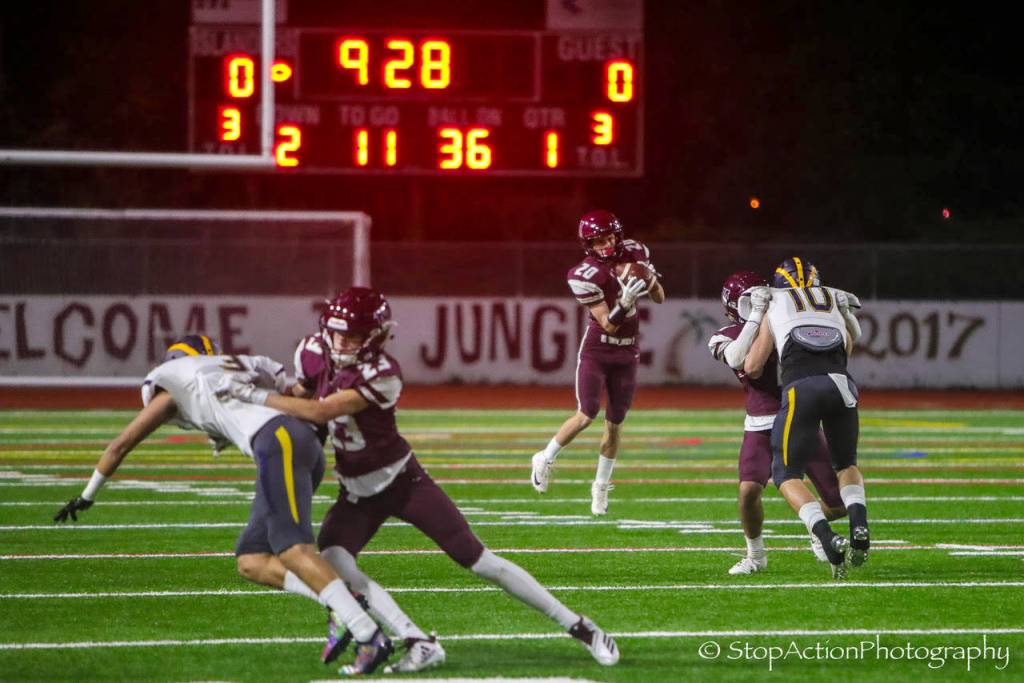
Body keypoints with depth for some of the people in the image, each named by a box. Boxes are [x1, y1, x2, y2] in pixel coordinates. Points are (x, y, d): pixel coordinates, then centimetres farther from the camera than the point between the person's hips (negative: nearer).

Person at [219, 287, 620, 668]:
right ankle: (418, 643, -21)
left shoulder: (380, 375, -28)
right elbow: (298, 403, 11)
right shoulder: (314, 354, -8)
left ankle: (577, 627, 6)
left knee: (478, 560, -5)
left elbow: (320, 412, -35)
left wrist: (257, 396, -33)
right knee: (331, 565, -21)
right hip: (357, 494, 6)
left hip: (402, 480, -5)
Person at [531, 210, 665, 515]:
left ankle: (601, 486, 22)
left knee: (614, 423, 8)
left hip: (627, 352, 4)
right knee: (586, 415, -13)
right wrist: (625, 302, -39)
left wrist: (651, 280, -15)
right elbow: (608, 324, -21)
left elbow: (659, 298, 7)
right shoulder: (587, 276, -20)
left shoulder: (634, 253, -3)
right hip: (597, 349, -4)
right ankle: (545, 460, 11)